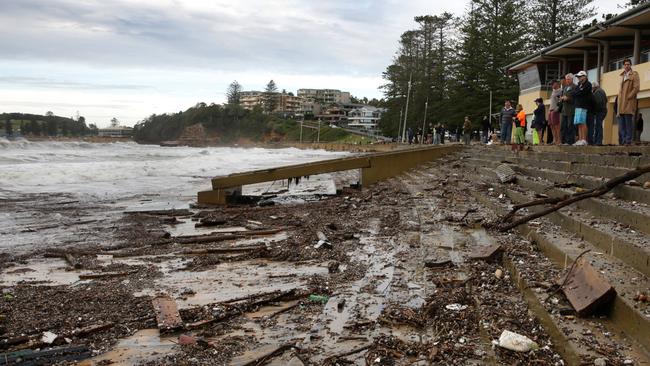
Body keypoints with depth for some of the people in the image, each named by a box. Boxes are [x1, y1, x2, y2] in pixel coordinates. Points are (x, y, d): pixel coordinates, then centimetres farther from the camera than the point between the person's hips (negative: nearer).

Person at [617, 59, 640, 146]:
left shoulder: (634, 74, 3)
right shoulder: (622, 75, 22)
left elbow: (636, 88, -6)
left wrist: (628, 97, -12)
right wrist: (620, 98, 11)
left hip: (629, 102, -6)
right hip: (621, 103, 6)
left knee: (628, 122, -9)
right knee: (621, 123, 3)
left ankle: (628, 141, -10)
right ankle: (622, 141, 6)